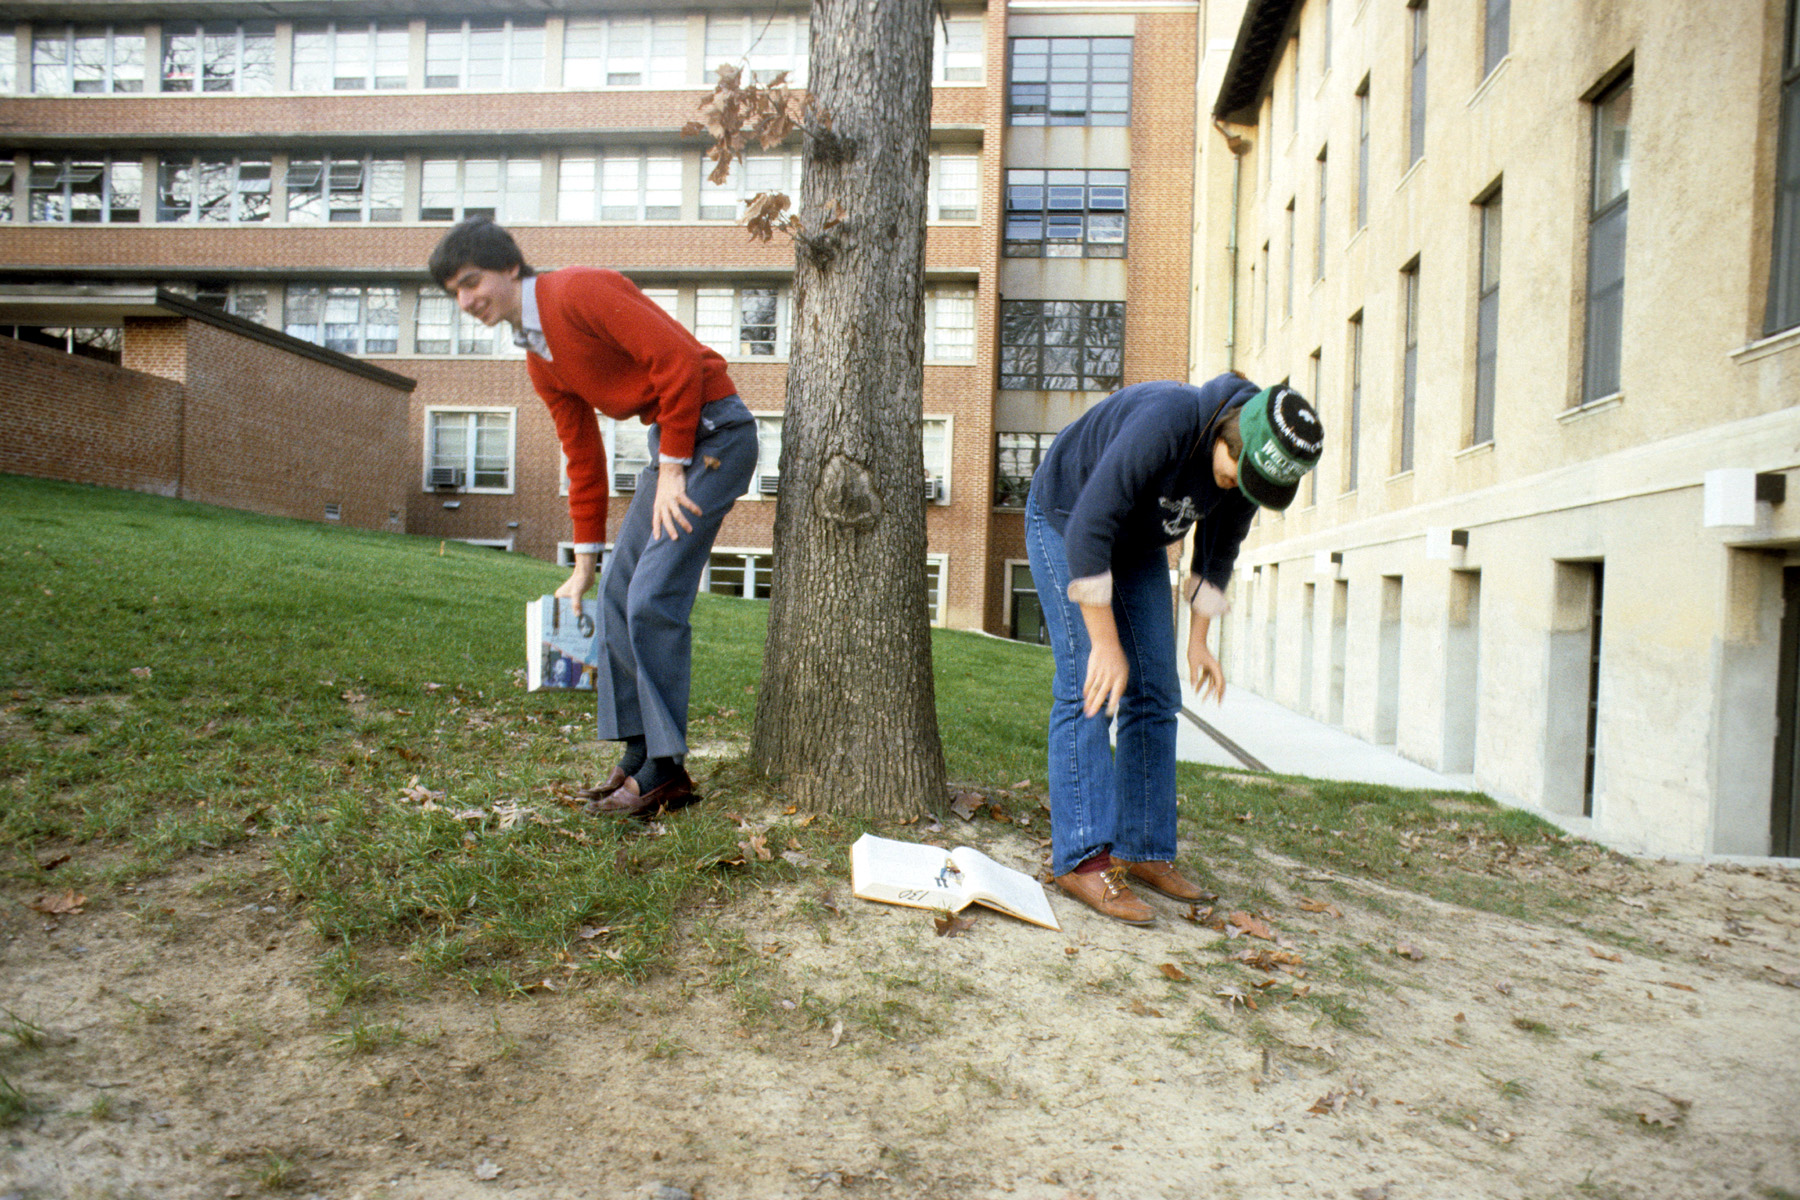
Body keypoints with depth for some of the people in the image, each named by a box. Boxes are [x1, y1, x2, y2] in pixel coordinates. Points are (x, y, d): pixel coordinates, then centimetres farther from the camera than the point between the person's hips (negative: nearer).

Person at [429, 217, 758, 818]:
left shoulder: (579, 290, -12)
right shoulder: (539, 362, 14)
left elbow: (679, 361, -19)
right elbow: (584, 459, 18)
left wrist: (671, 469, -16)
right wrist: (584, 563, 18)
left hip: (715, 429, -9)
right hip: (669, 439, 9)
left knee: (652, 596, -14)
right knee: (618, 591, 7)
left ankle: (665, 769, -3)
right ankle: (638, 753, 16)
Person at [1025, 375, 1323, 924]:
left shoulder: (1252, 463, -14)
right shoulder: (1165, 423, -37)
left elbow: (1217, 550, 5)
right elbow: (1088, 529, -37)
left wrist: (1197, 638, 2)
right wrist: (1105, 643, -35)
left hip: (1138, 541, 7)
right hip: (1066, 522, -7)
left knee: (1154, 691, 0)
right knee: (1088, 685, -18)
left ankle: (1142, 851, 7)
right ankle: (1083, 859, -17)